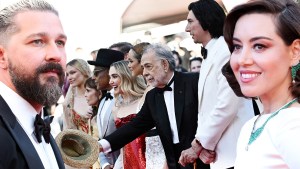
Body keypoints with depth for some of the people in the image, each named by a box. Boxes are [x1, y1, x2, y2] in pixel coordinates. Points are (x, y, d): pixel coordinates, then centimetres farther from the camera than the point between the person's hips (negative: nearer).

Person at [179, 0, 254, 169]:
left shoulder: (227, 49, -11)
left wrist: (197, 145, -12)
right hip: (216, 153, 8)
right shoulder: (209, 57, 17)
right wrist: (201, 144, -1)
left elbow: (227, 105, -19)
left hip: (233, 154, -8)